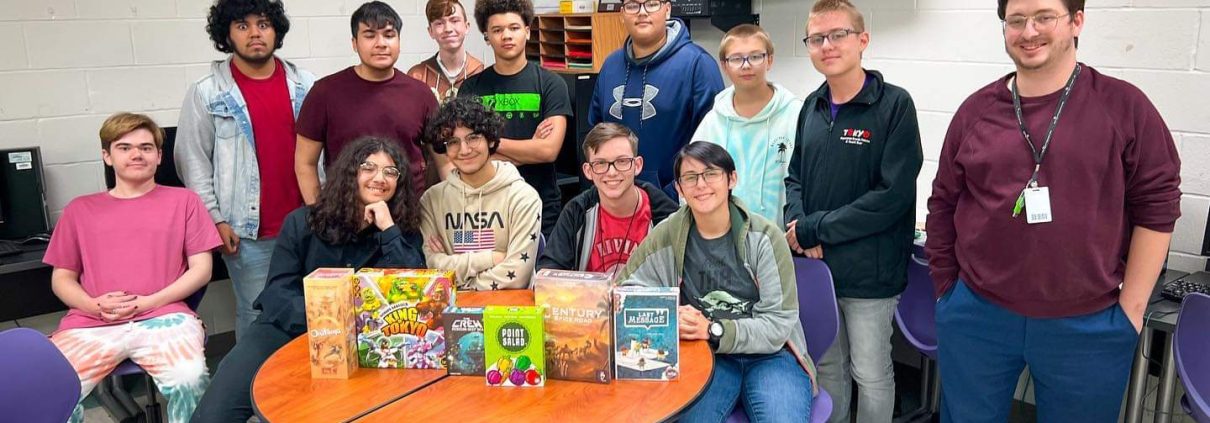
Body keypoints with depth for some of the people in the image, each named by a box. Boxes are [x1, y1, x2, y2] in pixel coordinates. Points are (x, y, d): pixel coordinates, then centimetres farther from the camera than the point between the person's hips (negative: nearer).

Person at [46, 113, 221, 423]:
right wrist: (93, 305, -4)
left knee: (189, 380, -32)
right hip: (90, 325, 2)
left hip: (163, 318, -2)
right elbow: (61, 278, 19)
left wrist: (150, 302, -7)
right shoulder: (80, 210, 21)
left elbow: (201, 269, 7)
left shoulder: (183, 201, 15)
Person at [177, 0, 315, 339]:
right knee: (256, 314, 4)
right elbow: (193, 161, -1)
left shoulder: (305, 85, 7)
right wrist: (214, 219, -5)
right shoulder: (206, 92, -1)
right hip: (246, 229, -2)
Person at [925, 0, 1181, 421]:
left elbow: (1157, 206, -2)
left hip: (1089, 326, -1)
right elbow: (943, 206, 7)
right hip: (975, 317, 2)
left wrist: (1131, 306, -3)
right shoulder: (976, 110, 3)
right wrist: (946, 291, 8)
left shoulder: (1124, 106, -3)